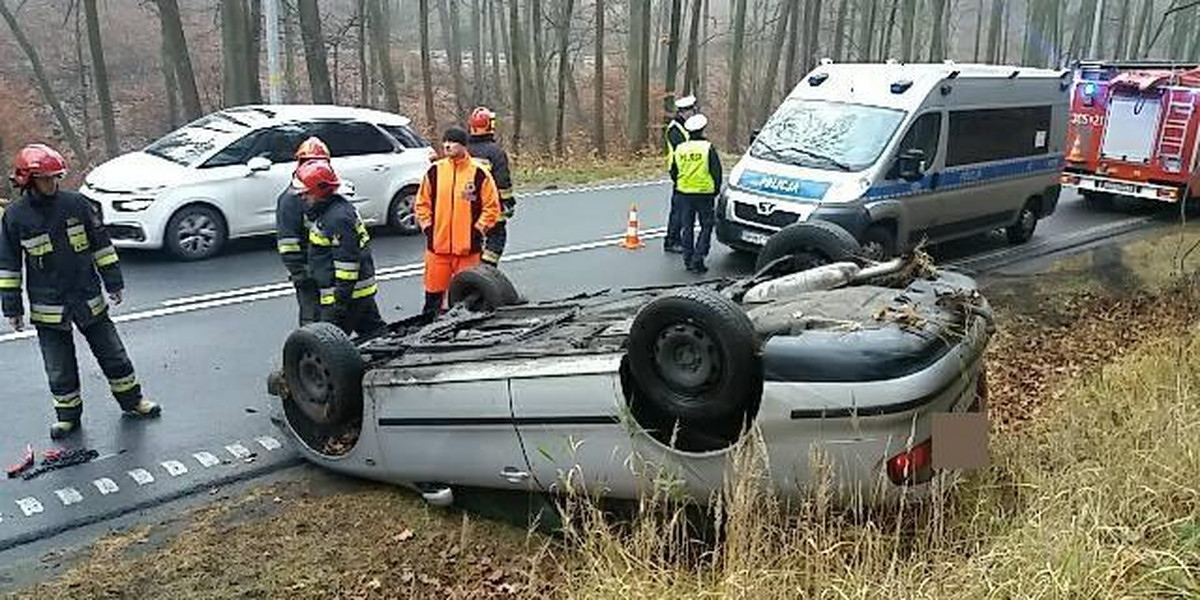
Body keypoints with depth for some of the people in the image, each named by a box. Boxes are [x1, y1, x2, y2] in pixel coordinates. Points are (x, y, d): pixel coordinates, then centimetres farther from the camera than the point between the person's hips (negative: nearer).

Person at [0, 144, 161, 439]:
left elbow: (101, 244, 4)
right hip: (48, 309, -1)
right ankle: (68, 415, 26)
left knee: (113, 354, 11)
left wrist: (114, 281, 4)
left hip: (89, 299, 1)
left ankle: (132, 400, 26)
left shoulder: (76, 203, -5)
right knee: (60, 369, 9)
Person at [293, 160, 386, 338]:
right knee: (375, 331, 17)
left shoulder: (338, 218, -21)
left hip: (347, 292, -11)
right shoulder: (326, 211, 12)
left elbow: (347, 260, -23)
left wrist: (341, 299, -21)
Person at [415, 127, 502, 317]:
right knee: (434, 290, 7)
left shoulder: (479, 174, -4)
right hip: (437, 245, 2)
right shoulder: (435, 171, 4)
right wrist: (427, 227, 4)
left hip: (468, 246, -2)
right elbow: (422, 203, 12)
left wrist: (478, 230, -6)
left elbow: (492, 207, 0)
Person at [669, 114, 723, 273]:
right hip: (704, 194, -4)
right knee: (706, 227, 4)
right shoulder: (708, 148, -10)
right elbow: (716, 172, -6)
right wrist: (716, 190, 8)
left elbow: (673, 173, 11)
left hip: (684, 194, 4)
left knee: (687, 227, 13)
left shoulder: (679, 149, 2)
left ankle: (688, 260, 16)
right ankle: (697, 260, -5)